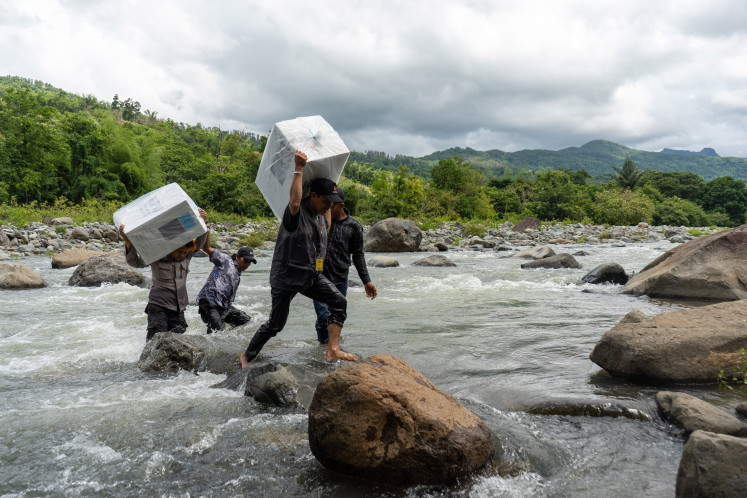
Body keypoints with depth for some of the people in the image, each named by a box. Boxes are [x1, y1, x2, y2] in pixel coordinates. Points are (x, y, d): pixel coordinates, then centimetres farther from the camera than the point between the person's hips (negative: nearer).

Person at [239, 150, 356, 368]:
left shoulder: (320, 215, 7)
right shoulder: (297, 213, -18)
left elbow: (326, 229, 29)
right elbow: (295, 201, -42)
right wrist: (299, 170, -36)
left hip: (312, 276, 7)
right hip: (287, 276, -7)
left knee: (339, 302, -12)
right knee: (276, 323, 3)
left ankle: (333, 350, -11)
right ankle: (247, 356, 24)